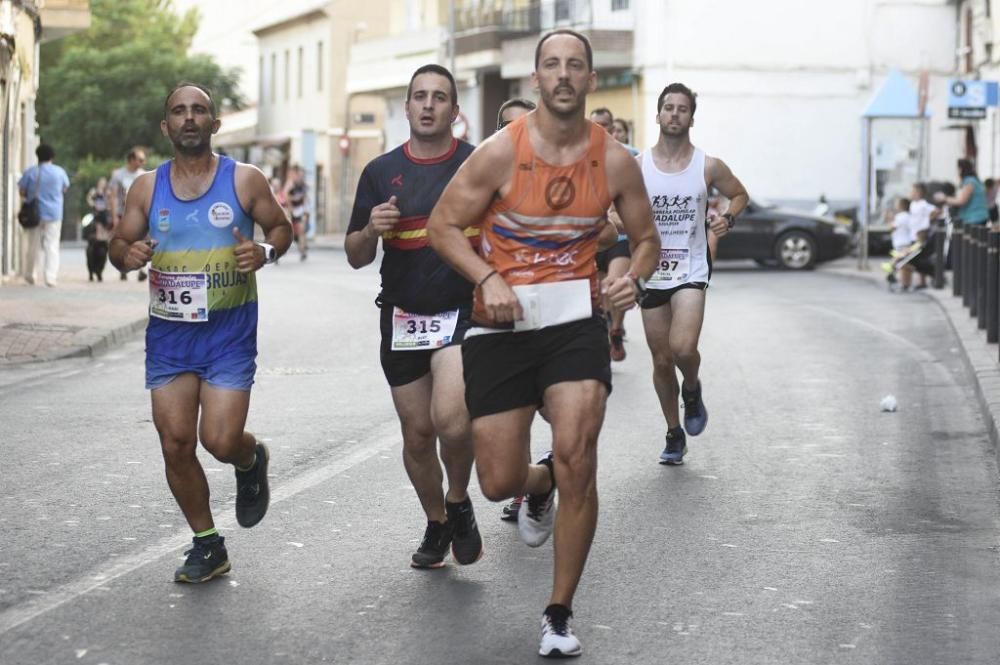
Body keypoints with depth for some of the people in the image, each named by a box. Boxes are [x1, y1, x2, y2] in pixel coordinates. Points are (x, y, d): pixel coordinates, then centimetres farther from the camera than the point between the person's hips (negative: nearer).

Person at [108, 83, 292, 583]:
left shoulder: (245, 180, -3)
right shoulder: (146, 188, 4)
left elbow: (281, 227, 8)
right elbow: (118, 244, 10)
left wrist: (265, 251, -14)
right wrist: (127, 254, -15)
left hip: (230, 331, -3)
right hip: (168, 331, 3)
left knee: (220, 441, -12)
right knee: (175, 444, 1)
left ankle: (252, 462, 27)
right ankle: (207, 546, 18)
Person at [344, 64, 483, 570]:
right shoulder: (380, 172, 7)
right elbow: (356, 257, 9)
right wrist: (371, 230, -12)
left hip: (463, 310, -3)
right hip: (402, 319, 3)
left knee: (451, 419, -23)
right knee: (417, 433, 9)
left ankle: (459, 502, 5)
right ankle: (436, 525, 32)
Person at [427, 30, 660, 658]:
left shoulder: (615, 160, -3)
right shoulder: (500, 152, -10)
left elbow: (647, 237, 11)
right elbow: (444, 225, -3)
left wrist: (635, 278, -11)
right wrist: (488, 278, -18)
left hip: (576, 319, 0)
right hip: (502, 324, 0)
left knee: (577, 459, -15)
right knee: (499, 482, 0)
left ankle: (560, 615, 2)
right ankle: (539, 485, 43)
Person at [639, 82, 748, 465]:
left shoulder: (709, 167, -3)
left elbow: (740, 195, 14)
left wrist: (728, 218, -7)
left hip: (691, 272, -2)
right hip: (651, 272, 2)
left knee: (683, 347, -22)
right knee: (661, 359, 8)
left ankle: (692, 390, 13)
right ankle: (674, 434, 26)